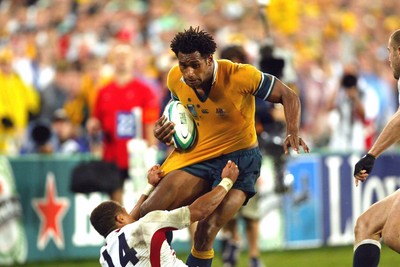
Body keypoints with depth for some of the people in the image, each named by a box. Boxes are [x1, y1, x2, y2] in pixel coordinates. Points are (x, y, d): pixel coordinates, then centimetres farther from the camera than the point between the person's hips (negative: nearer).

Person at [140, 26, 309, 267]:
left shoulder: (240, 76, -24)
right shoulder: (175, 80, -8)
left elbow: (288, 96, -13)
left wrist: (293, 133, -30)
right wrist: (165, 134, -6)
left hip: (240, 157, -5)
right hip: (197, 155, 5)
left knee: (206, 232, -21)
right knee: (149, 212, -3)